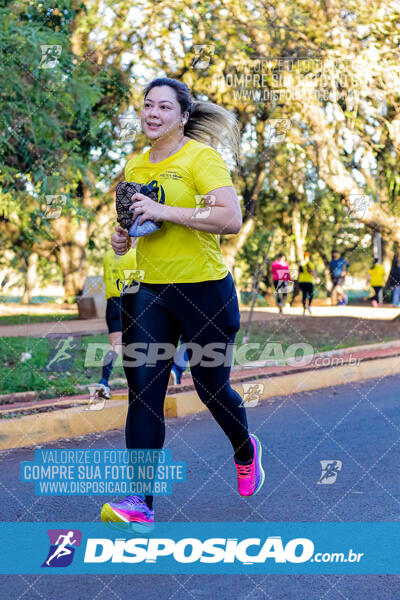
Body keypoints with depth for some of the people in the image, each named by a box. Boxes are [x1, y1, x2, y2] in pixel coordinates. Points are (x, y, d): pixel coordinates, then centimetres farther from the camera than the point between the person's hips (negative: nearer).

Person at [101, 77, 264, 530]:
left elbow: (231, 219, -22)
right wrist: (122, 237, 5)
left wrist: (165, 212, -25)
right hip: (147, 290, 5)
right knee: (143, 392, -6)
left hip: (203, 287, -5)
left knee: (211, 387, 9)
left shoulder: (201, 157, -10)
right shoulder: (134, 165, 11)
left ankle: (246, 451, 41)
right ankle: (140, 502, -5)